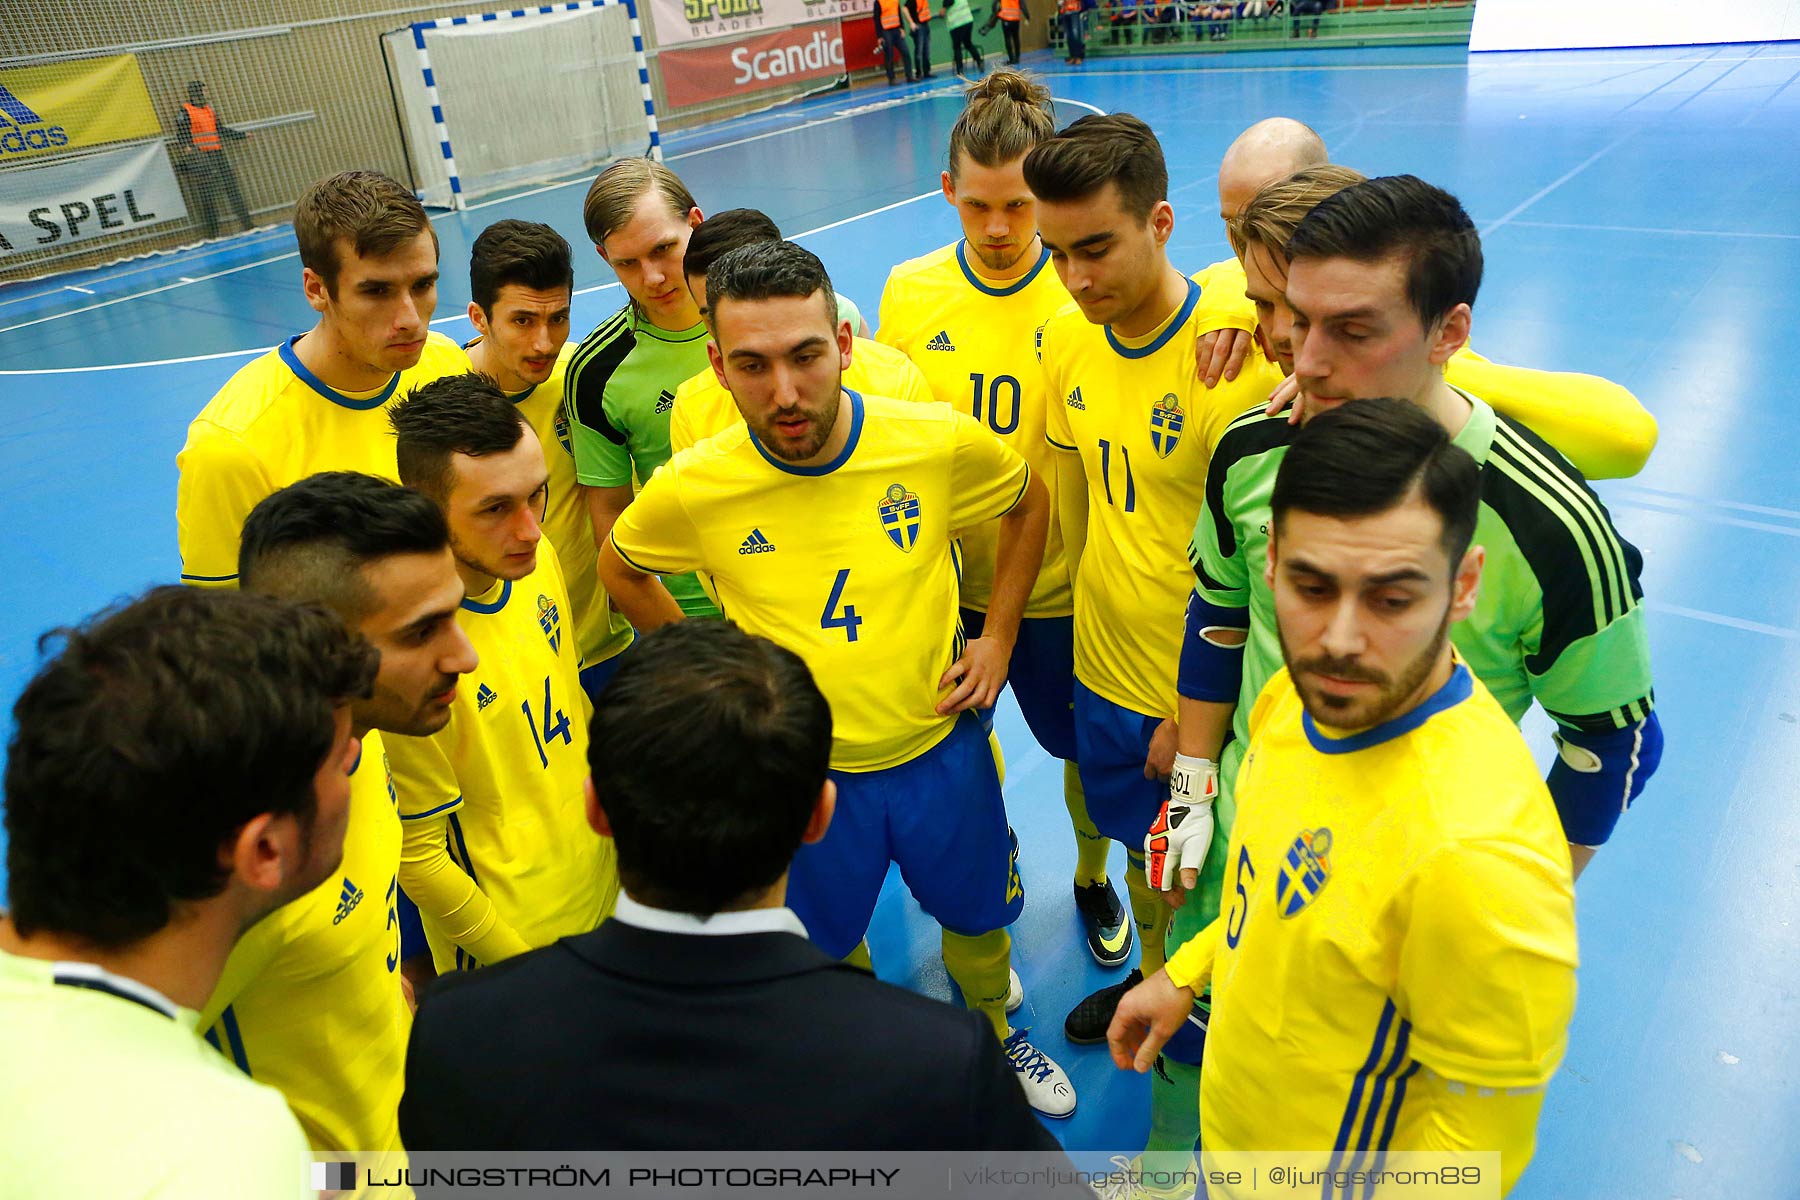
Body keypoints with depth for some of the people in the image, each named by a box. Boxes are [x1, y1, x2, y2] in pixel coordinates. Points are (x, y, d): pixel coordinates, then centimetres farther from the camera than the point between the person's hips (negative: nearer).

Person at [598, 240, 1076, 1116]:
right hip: (803, 768, 0)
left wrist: (999, 636, -1)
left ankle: (996, 1037, 57)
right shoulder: (691, 491, -21)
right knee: (825, 946, 21)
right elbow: (618, 567, 2)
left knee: (976, 915, 24)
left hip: (938, 743, 1)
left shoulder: (941, 443, -20)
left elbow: (1029, 501, 3)